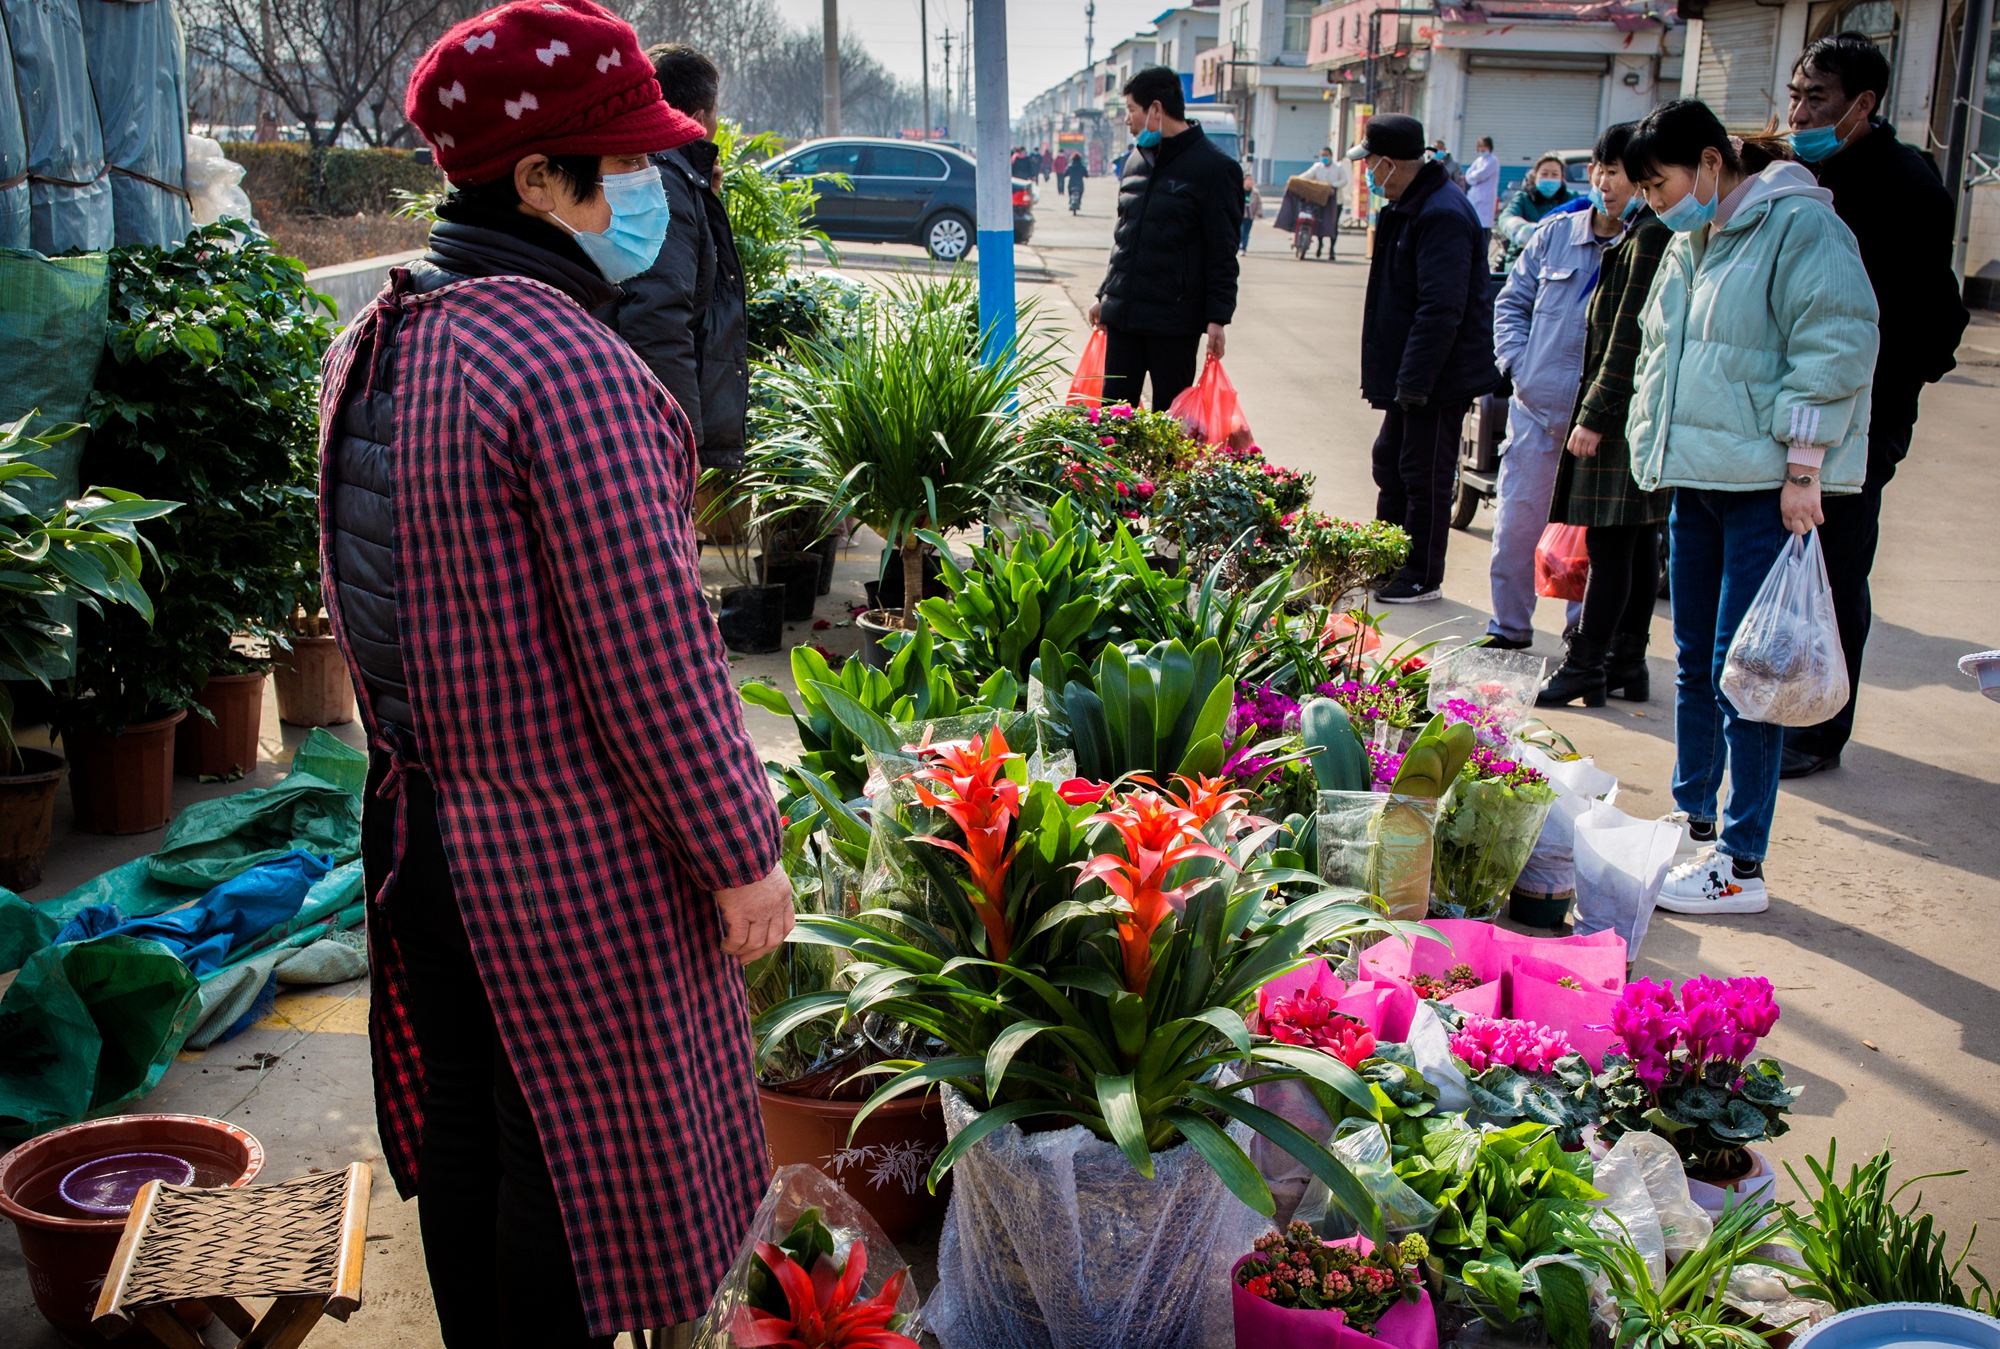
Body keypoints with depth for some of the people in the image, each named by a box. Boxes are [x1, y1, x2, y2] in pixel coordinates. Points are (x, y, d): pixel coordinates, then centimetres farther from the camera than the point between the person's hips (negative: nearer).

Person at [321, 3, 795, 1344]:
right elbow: (650, 650, -24)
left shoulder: (368, 345, 3)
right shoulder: (571, 368, -25)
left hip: (418, 829, 8)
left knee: (468, 1154, 25)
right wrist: (744, 855, -14)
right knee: (574, 1178, 11)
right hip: (577, 866, -8)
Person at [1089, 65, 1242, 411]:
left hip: (1174, 320, -6)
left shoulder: (1216, 169, -8)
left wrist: (1217, 317, -14)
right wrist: (1105, 294, 22)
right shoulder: (1137, 160, 14)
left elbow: (1223, 253, -10)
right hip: (1123, 314, 6)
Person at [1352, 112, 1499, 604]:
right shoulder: (1407, 207, 11)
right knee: (1391, 462, 19)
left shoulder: (1441, 216, -23)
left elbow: (1441, 309, -27)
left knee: (1425, 475, 0)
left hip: (1438, 378, -11)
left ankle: (1423, 578, 11)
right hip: (1410, 373, 11)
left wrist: (1415, 379, -25)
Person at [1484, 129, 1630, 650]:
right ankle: (1509, 626, 21)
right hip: (1537, 405, 3)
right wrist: (1516, 360, 1)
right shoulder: (1555, 234, 5)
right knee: (1516, 522, 6)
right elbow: (1512, 300, 15)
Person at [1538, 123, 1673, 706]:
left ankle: (1585, 668, -1)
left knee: (1609, 546, -6)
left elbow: (1630, 337, -19)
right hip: (1643, 412, 10)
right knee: (1638, 543, 12)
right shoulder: (1637, 232, 16)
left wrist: (1594, 416, -18)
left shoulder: (1651, 235, -15)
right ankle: (1627, 664, 19)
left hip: (1624, 412, -10)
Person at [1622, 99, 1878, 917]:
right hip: (1695, 481, 9)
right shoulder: (1687, 243, 17)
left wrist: (1802, 469, -17)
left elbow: (1833, 351, -15)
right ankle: (1694, 823, 29)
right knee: (1694, 663, 15)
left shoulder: (1800, 226, -10)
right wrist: (1654, 445, 21)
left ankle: (1741, 865, -1)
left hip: (1763, 486, -9)